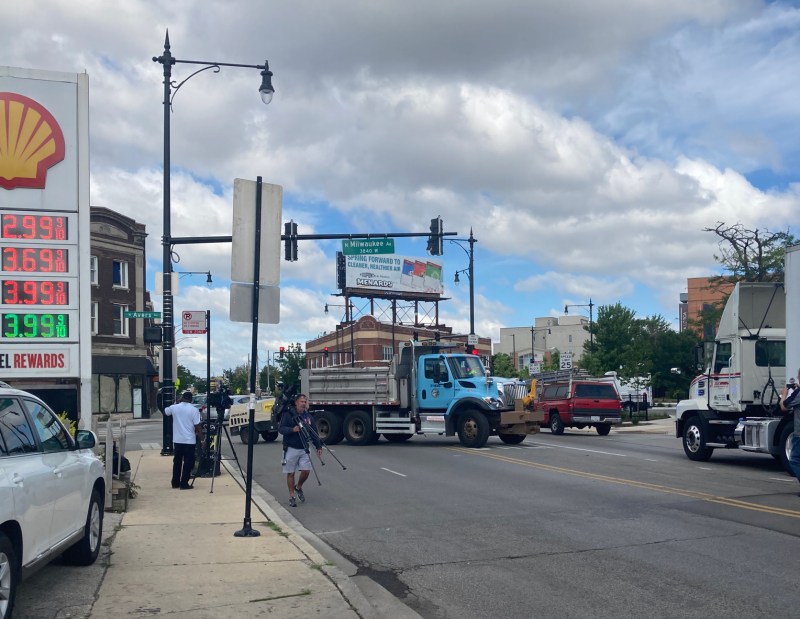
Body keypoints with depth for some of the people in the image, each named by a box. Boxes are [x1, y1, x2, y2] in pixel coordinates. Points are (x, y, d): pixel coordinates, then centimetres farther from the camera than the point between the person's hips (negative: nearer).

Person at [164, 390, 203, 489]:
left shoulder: (174, 407, -1)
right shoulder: (194, 410, -10)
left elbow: (165, 412, 21)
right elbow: (198, 426, -12)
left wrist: (177, 402, 22)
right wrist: (201, 440, -5)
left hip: (177, 440, 4)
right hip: (189, 440, -4)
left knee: (177, 461, 15)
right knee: (188, 462, 3)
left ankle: (175, 482, 20)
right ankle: (184, 484, 0)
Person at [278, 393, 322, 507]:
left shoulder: (308, 416, 9)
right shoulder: (288, 414, -6)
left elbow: (314, 432, 13)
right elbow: (280, 428, -12)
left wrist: (318, 446, 9)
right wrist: (292, 430, -28)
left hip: (304, 449, 4)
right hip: (291, 449, -4)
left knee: (306, 471, -4)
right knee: (291, 473, 2)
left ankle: (298, 487, 26)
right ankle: (292, 496, 13)